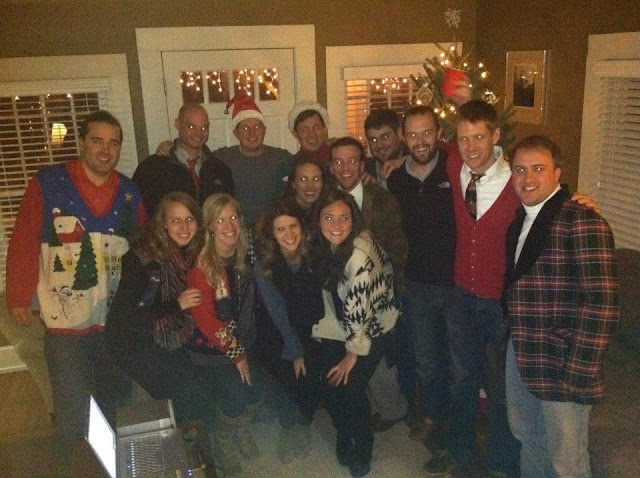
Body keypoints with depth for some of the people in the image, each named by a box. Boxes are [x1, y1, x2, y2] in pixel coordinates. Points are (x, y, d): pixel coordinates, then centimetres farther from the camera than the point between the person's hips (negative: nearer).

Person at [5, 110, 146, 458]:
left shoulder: (129, 192, 3)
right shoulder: (47, 184, -9)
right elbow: (23, 244, -7)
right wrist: (18, 297, -7)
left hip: (118, 320, 4)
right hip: (65, 321, -4)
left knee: (117, 405, 20)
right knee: (74, 413, 5)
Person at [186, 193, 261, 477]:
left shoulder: (241, 258, -2)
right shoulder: (201, 264, -21)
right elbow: (203, 317, -19)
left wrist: (243, 347, 1)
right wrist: (235, 353, -13)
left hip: (240, 342, 5)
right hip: (208, 347, -5)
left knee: (255, 389, -7)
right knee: (236, 394, -14)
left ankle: (242, 430, 26)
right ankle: (223, 443, 17)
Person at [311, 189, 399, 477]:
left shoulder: (359, 253, -32)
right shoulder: (323, 245, -9)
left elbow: (359, 310, -26)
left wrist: (353, 354, -15)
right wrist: (322, 329, 7)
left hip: (372, 327, -6)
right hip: (342, 325, 6)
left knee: (352, 387, -7)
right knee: (330, 384, 2)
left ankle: (362, 453, 21)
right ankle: (344, 440, 31)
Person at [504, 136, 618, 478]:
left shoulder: (581, 222, -17)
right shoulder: (519, 219, 8)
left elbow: (602, 303, -21)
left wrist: (578, 372, -19)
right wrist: (514, 342, 8)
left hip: (562, 367, -7)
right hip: (520, 356, 7)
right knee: (526, 439, 24)